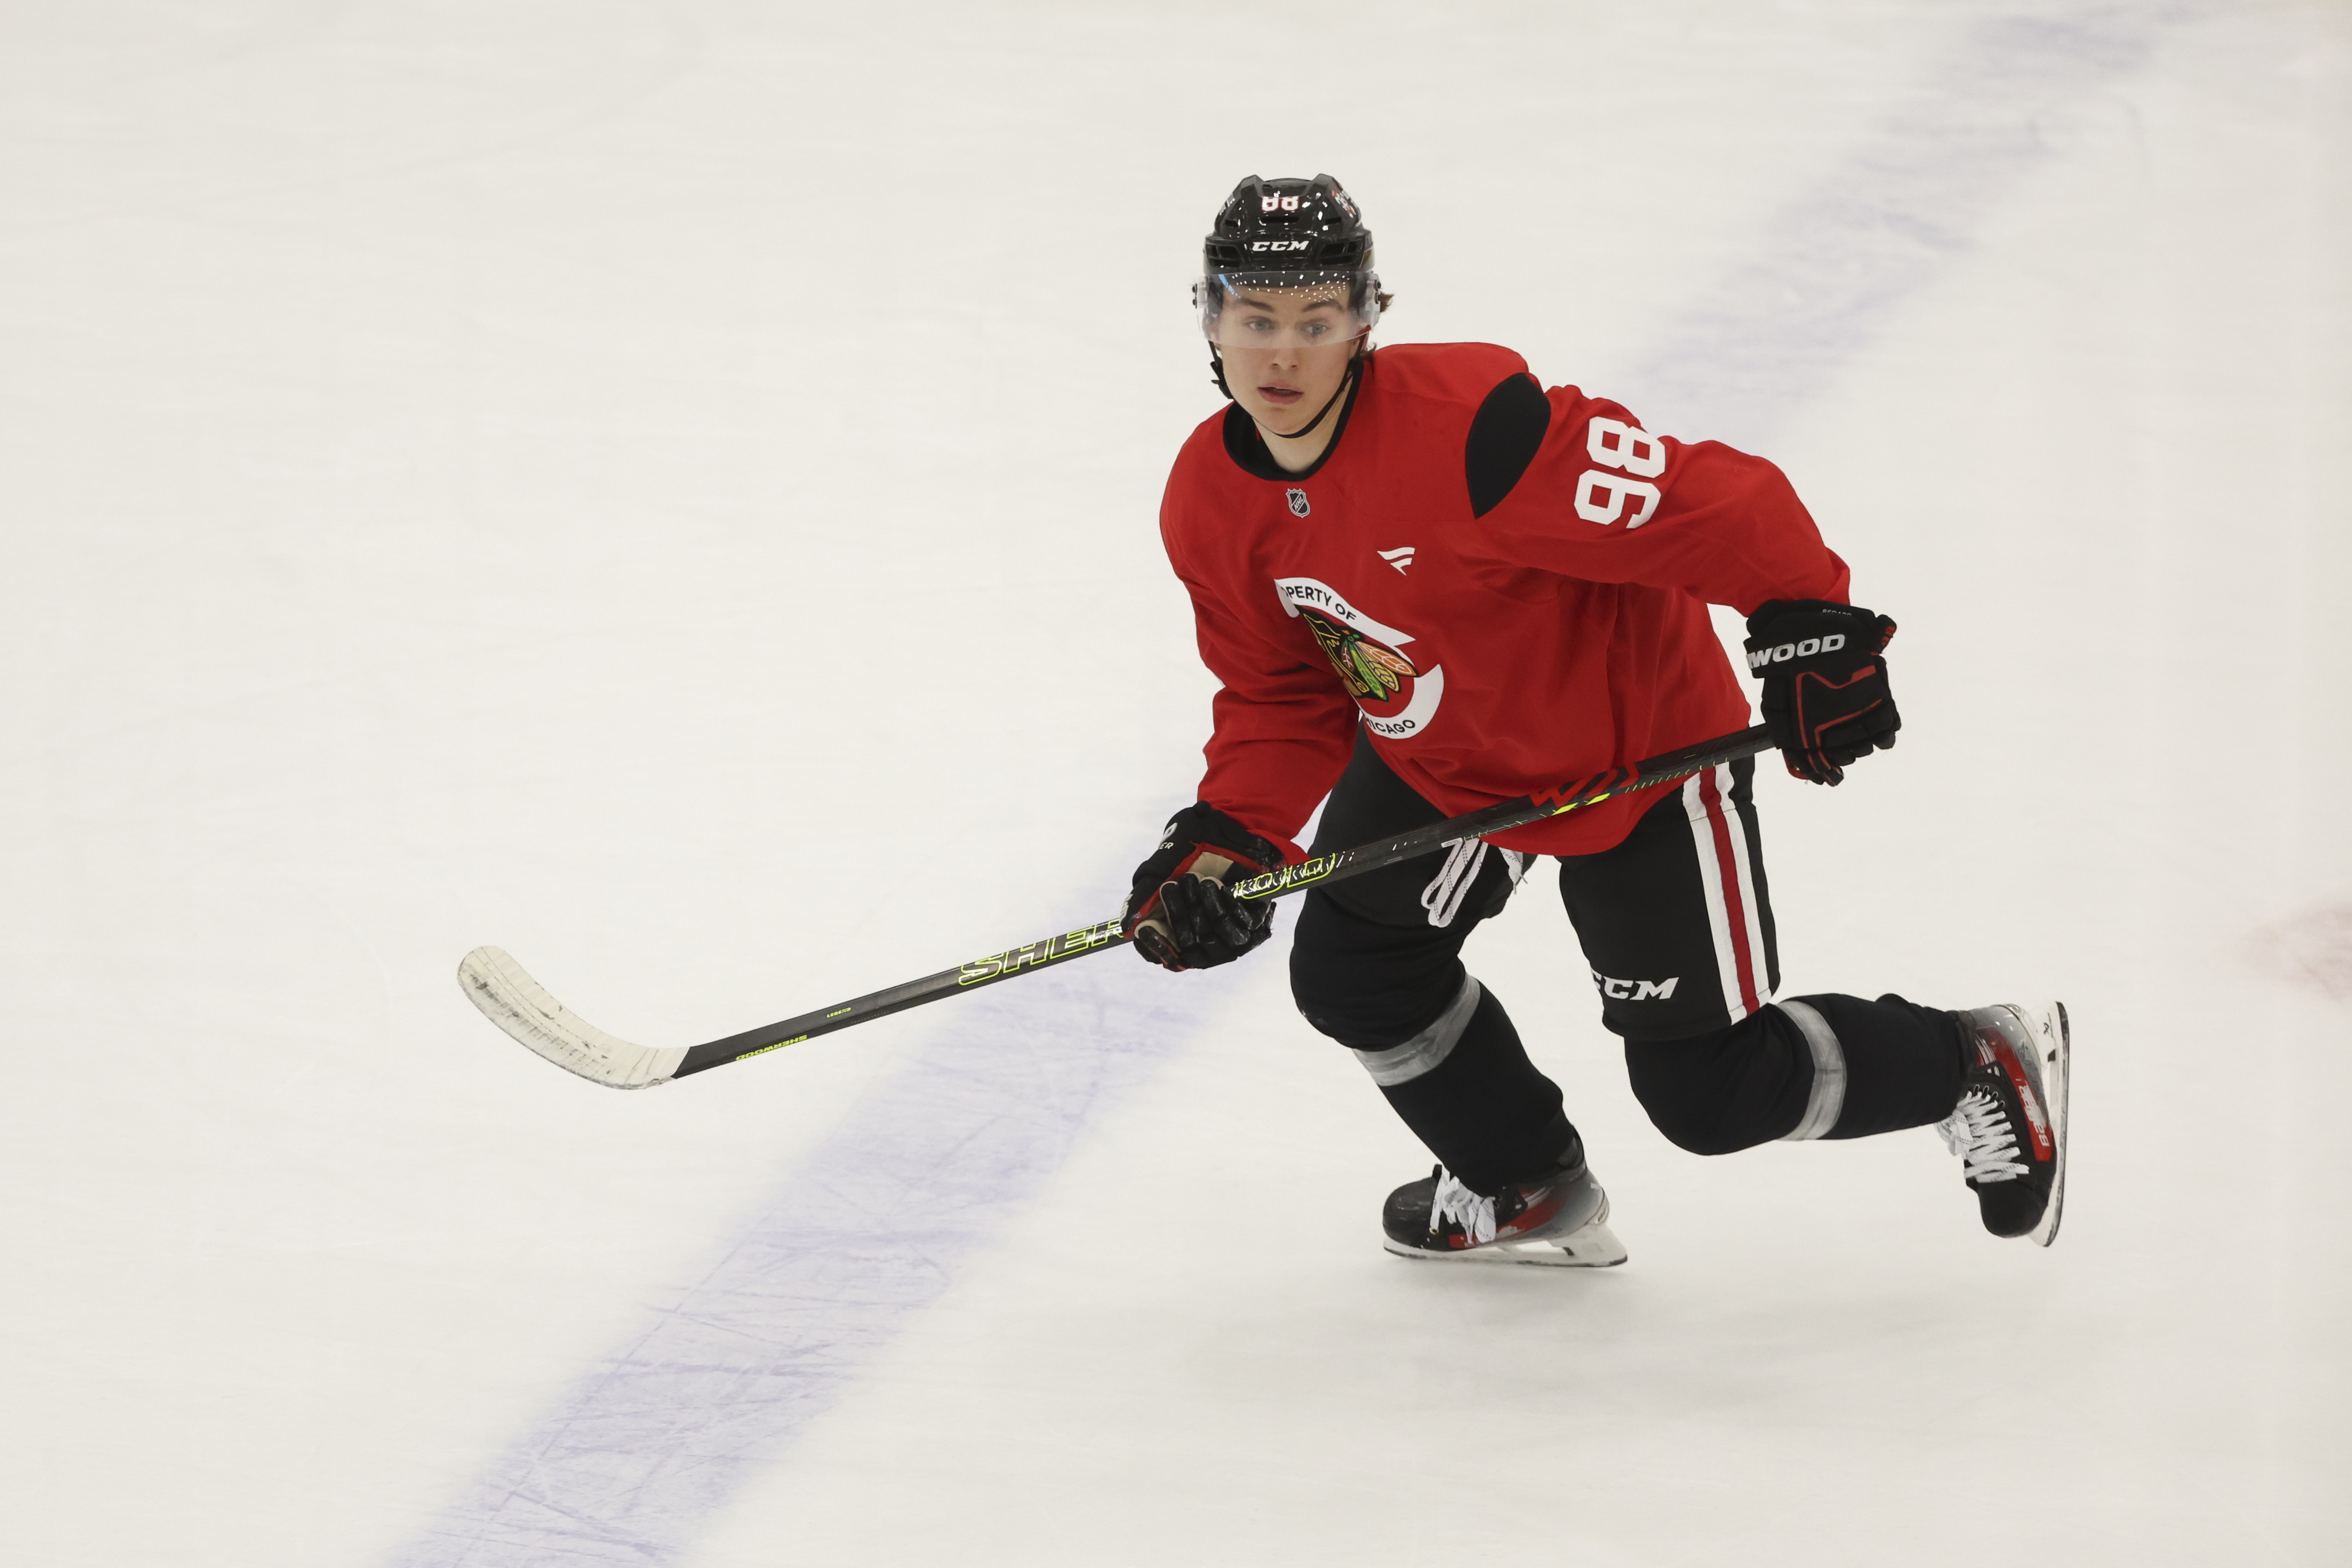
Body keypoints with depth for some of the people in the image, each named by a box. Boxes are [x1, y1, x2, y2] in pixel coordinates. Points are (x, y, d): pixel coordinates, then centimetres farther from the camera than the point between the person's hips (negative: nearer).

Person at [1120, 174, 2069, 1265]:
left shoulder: (1465, 426, -36)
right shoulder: (1210, 510, -12)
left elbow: (1712, 503, -33)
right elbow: (1283, 696, 0)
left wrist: (1809, 628, -32)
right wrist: (1226, 839, -14)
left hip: (1639, 747, -7)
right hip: (1436, 756, 7)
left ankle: (1980, 1064, 26)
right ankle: (1529, 1192, 33)